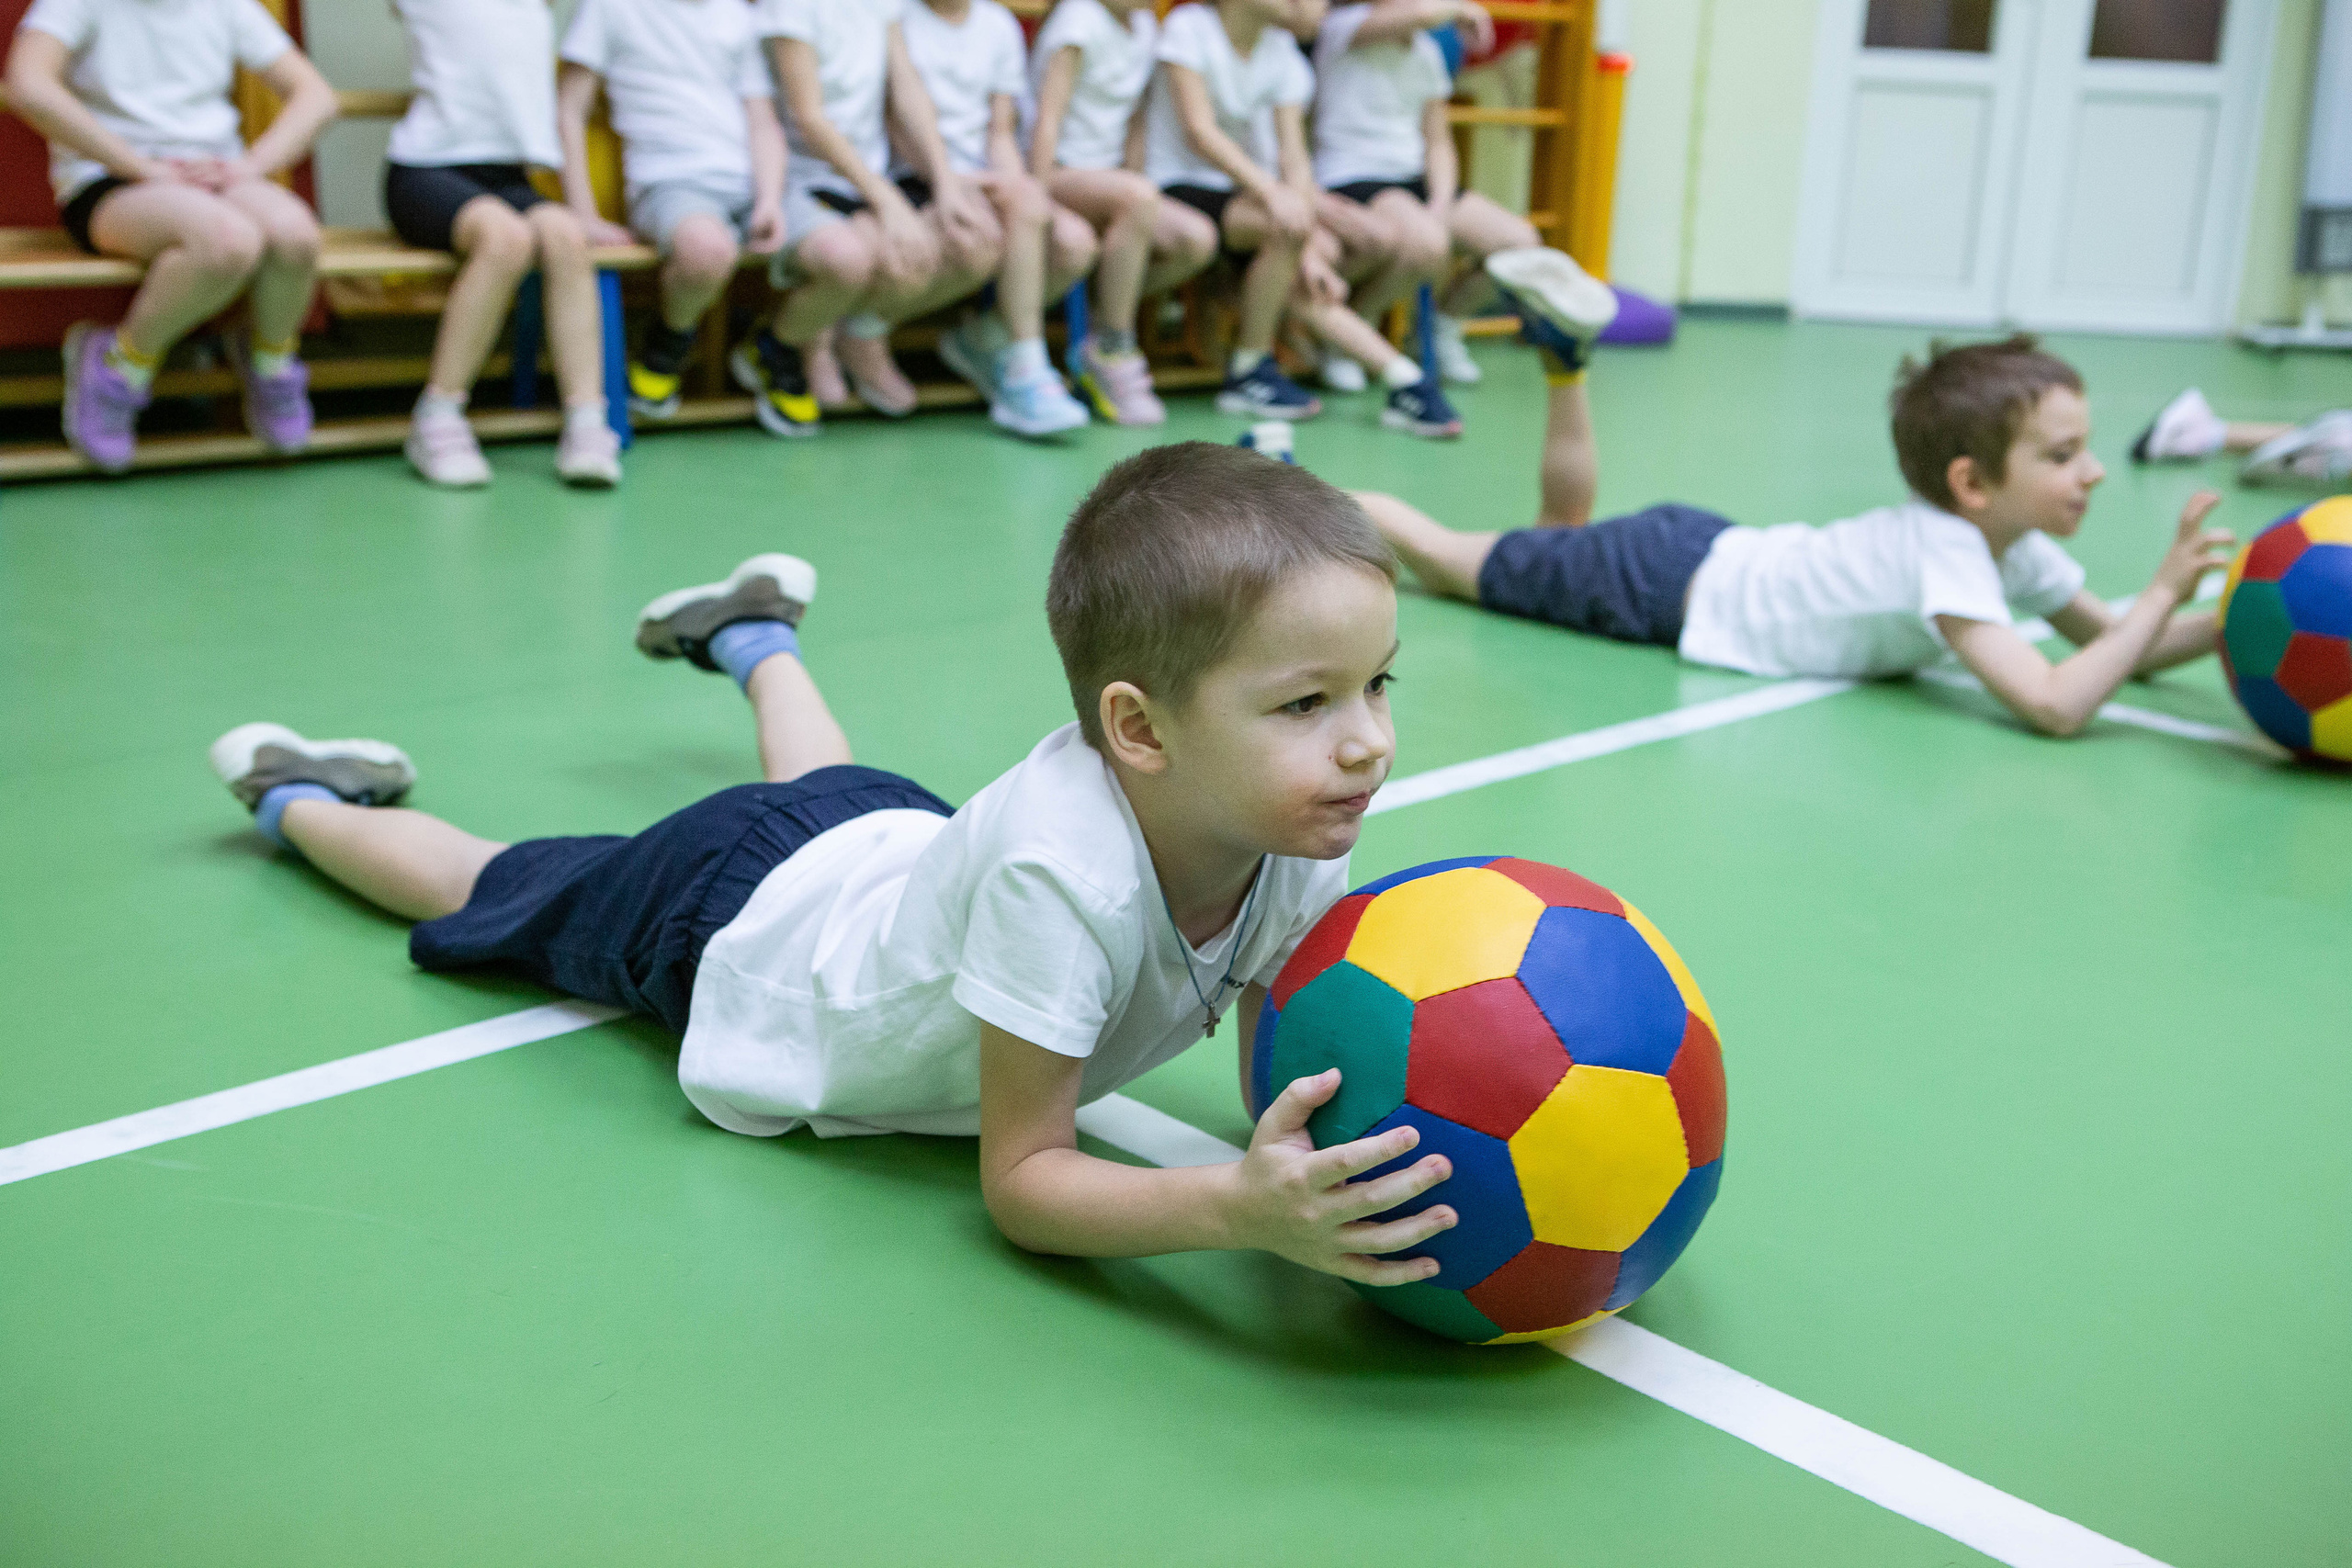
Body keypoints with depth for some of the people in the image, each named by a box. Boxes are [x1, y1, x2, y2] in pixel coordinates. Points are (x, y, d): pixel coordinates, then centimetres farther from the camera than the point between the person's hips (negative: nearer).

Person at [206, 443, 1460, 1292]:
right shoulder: (1062, 871, -47)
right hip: (739, 920, -5)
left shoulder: (1297, 839, -27)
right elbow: (1018, 1179, -38)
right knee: (493, 888, 24)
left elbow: (1290, 1069, -17)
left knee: (830, 789, 41)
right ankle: (300, 797, 50)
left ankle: (754, 636, 66)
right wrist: (1237, 1211, -55)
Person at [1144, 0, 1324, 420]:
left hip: (1248, 186, 6)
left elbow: (1293, 154, -7)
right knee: (1282, 228, -30)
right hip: (1179, 182, -6)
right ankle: (1250, 371, -19)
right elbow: (1199, 130, -21)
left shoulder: (1283, 52, 4)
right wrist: (1270, 190, -34)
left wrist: (1311, 249, -21)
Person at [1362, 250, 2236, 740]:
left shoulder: (2015, 545, -6)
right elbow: (2055, 705, -41)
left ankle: (1564, 353, 27)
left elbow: (2112, 644, 3)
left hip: (1717, 551, 8)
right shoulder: (1945, 552, -33)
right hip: (1671, 585, -8)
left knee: (1561, 535, 33)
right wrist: (2167, 589, -34)